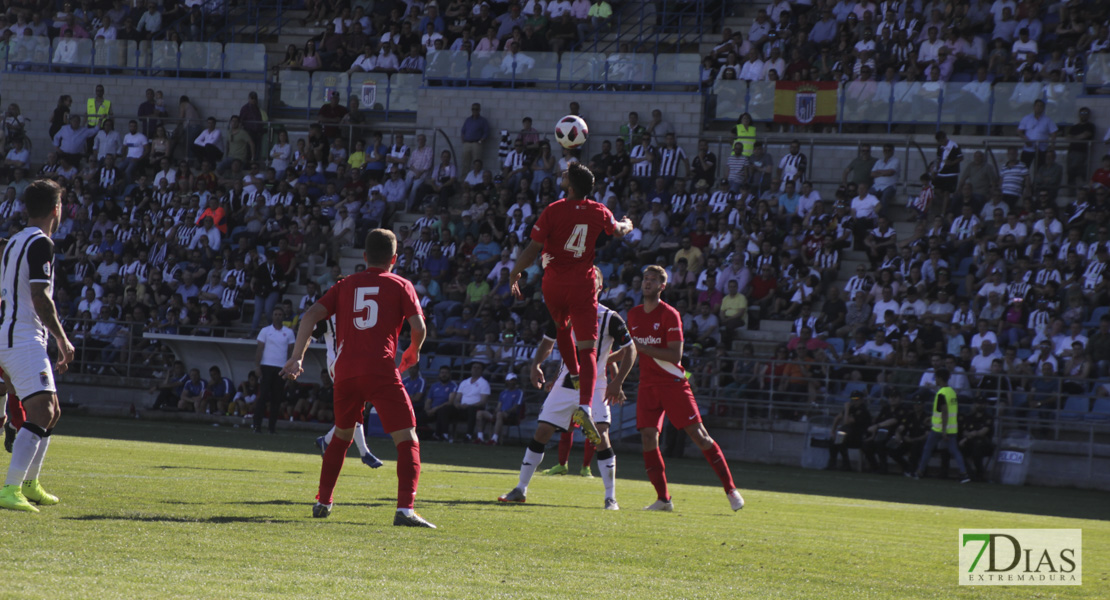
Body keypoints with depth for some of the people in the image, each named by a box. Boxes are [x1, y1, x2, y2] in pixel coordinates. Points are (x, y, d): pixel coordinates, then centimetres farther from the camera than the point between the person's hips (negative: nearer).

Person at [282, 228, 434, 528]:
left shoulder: (345, 285, 18)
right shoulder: (400, 286, 9)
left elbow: (310, 316, 8)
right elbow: (418, 327, 1)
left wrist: (297, 357, 7)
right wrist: (413, 352, 22)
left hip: (345, 371, 4)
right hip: (381, 370, -4)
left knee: (342, 435, 27)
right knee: (407, 441, -4)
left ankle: (323, 502, 30)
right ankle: (405, 509, -21)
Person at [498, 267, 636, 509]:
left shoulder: (610, 319, -7)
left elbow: (629, 351, -1)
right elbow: (547, 343, 15)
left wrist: (617, 382, -11)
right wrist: (536, 365, -3)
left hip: (595, 387, -3)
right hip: (565, 384, 3)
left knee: (601, 437, -15)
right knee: (541, 432, -1)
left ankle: (611, 497, -7)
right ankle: (521, 489, 8)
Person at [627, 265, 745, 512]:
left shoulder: (670, 315, -9)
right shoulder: (633, 315, 10)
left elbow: (675, 355, -16)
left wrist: (643, 348, -21)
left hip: (673, 383, -5)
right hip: (647, 384, 5)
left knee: (699, 435, -7)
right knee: (648, 438, -8)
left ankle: (730, 489, -1)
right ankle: (663, 499, -3)